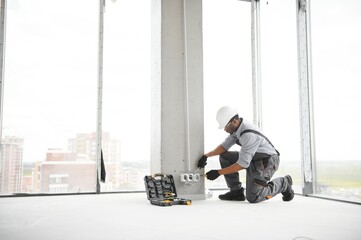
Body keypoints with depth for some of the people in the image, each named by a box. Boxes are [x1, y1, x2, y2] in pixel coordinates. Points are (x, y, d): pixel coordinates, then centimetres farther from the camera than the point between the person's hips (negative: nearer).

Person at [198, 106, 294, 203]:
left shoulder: (249, 135, -33)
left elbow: (243, 164, -31)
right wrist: (206, 155, -9)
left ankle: (283, 183, 5)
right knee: (224, 156, 0)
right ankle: (236, 192, 5)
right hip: (252, 158, 9)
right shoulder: (237, 127, -4)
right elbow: (225, 146, 4)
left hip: (266, 162, -9)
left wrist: (218, 172, -27)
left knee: (252, 198, -17)